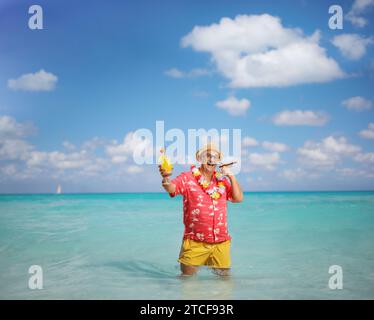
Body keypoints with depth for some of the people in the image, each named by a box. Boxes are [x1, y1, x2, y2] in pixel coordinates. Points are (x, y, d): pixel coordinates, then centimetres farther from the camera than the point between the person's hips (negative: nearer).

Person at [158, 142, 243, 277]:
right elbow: (171, 188, -21)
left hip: (221, 242, 4)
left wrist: (231, 176, -2)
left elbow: (238, 198, 6)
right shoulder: (187, 178, -4)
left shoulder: (222, 180, 10)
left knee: (225, 276, 14)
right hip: (195, 242, -4)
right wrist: (166, 179, -45)